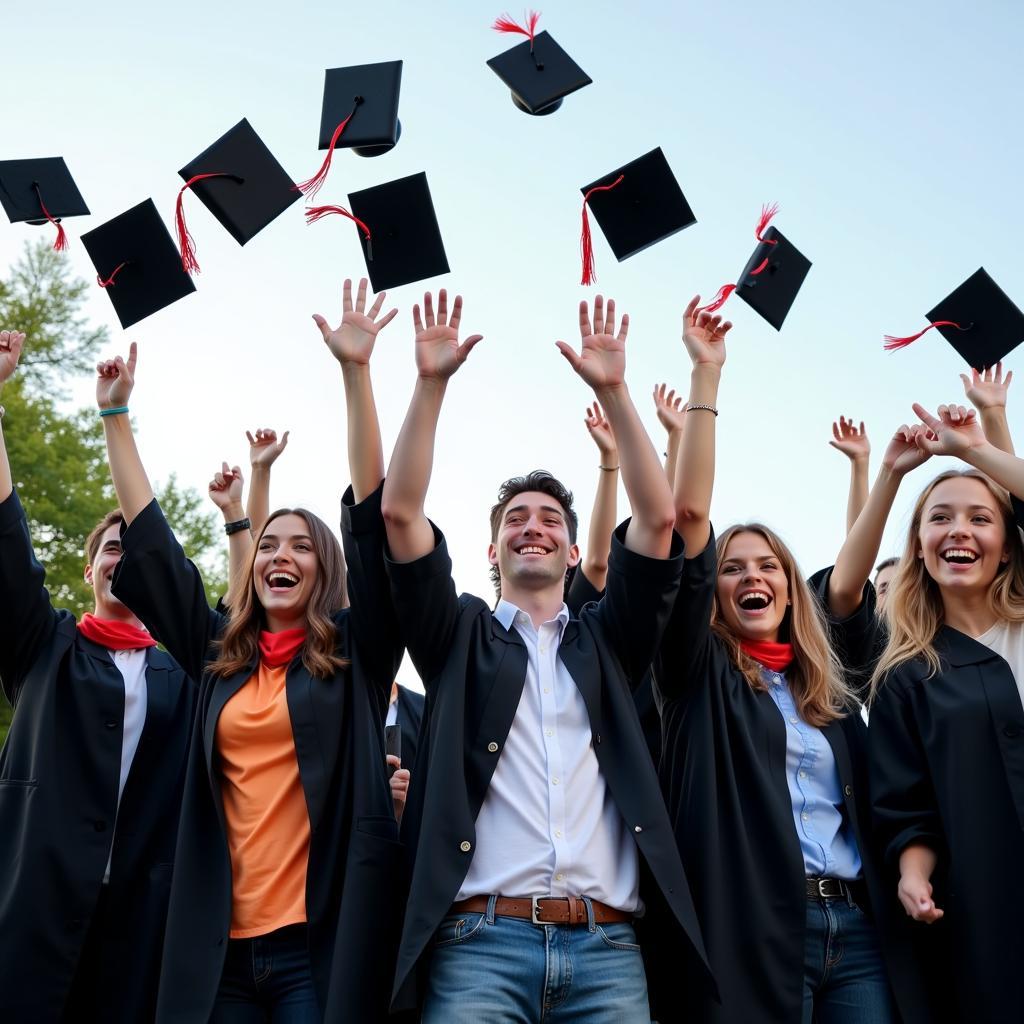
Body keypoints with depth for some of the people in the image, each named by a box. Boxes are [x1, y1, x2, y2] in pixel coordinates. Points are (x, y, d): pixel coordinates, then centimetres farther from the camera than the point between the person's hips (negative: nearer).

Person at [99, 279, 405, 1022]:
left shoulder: (357, 650, 4)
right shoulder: (220, 656, 13)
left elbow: (373, 518, -5)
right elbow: (150, 543, 16)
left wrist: (356, 374, -11)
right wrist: (115, 415, 17)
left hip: (322, 938, -3)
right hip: (221, 942, 4)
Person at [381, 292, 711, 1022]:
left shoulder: (607, 643, 19)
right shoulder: (460, 637, 16)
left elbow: (659, 518, 9)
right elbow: (400, 512, 5)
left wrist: (613, 391, 6)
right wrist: (431, 383, 2)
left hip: (607, 947, 2)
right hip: (481, 941, -1)